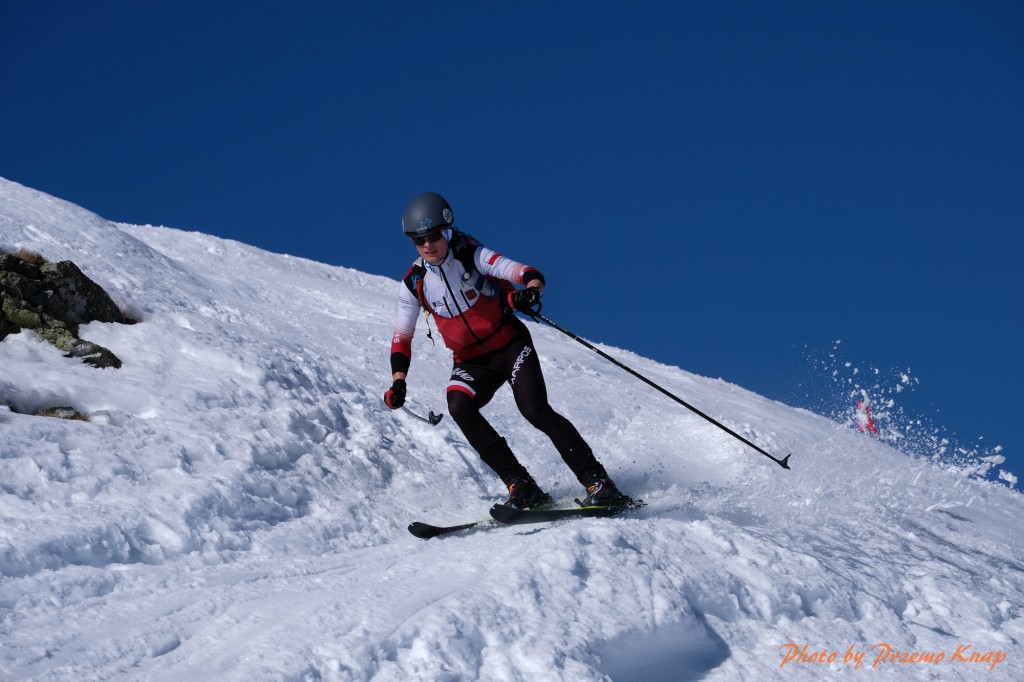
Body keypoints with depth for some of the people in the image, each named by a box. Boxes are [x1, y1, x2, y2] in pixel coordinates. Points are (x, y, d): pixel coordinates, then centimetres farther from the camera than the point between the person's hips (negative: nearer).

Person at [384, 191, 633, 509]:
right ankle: (521, 485, -23)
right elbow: (402, 338, 6)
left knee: (535, 410, -23)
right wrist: (398, 381, -8)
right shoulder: (413, 284, -3)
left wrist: (530, 291, -45)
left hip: (510, 345, -3)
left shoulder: (473, 256, -13)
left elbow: (529, 273, -22)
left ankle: (599, 484, -15)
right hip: (471, 362, 3)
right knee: (459, 405, -27)